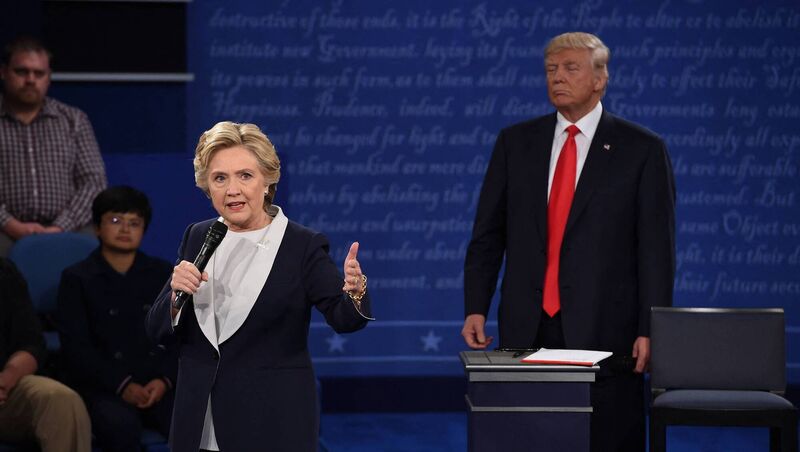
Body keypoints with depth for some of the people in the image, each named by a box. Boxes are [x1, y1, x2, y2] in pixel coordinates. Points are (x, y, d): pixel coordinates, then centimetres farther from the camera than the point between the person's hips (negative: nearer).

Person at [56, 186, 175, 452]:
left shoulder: (163, 274, 15)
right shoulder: (77, 279, 5)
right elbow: (76, 348, -2)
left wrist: (164, 380, -8)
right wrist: (122, 384, -14)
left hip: (157, 382, 3)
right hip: (102, 385, -3)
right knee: (122, 426, -35)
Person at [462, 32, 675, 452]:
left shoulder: (642, 149, 1)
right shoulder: (515, 142, 10)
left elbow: (656, 248, -3)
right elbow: (487, 235, 10)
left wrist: (650, 330, -9)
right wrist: (475, 309, 1)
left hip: (603, 331, -3)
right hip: (526, 328, 3)